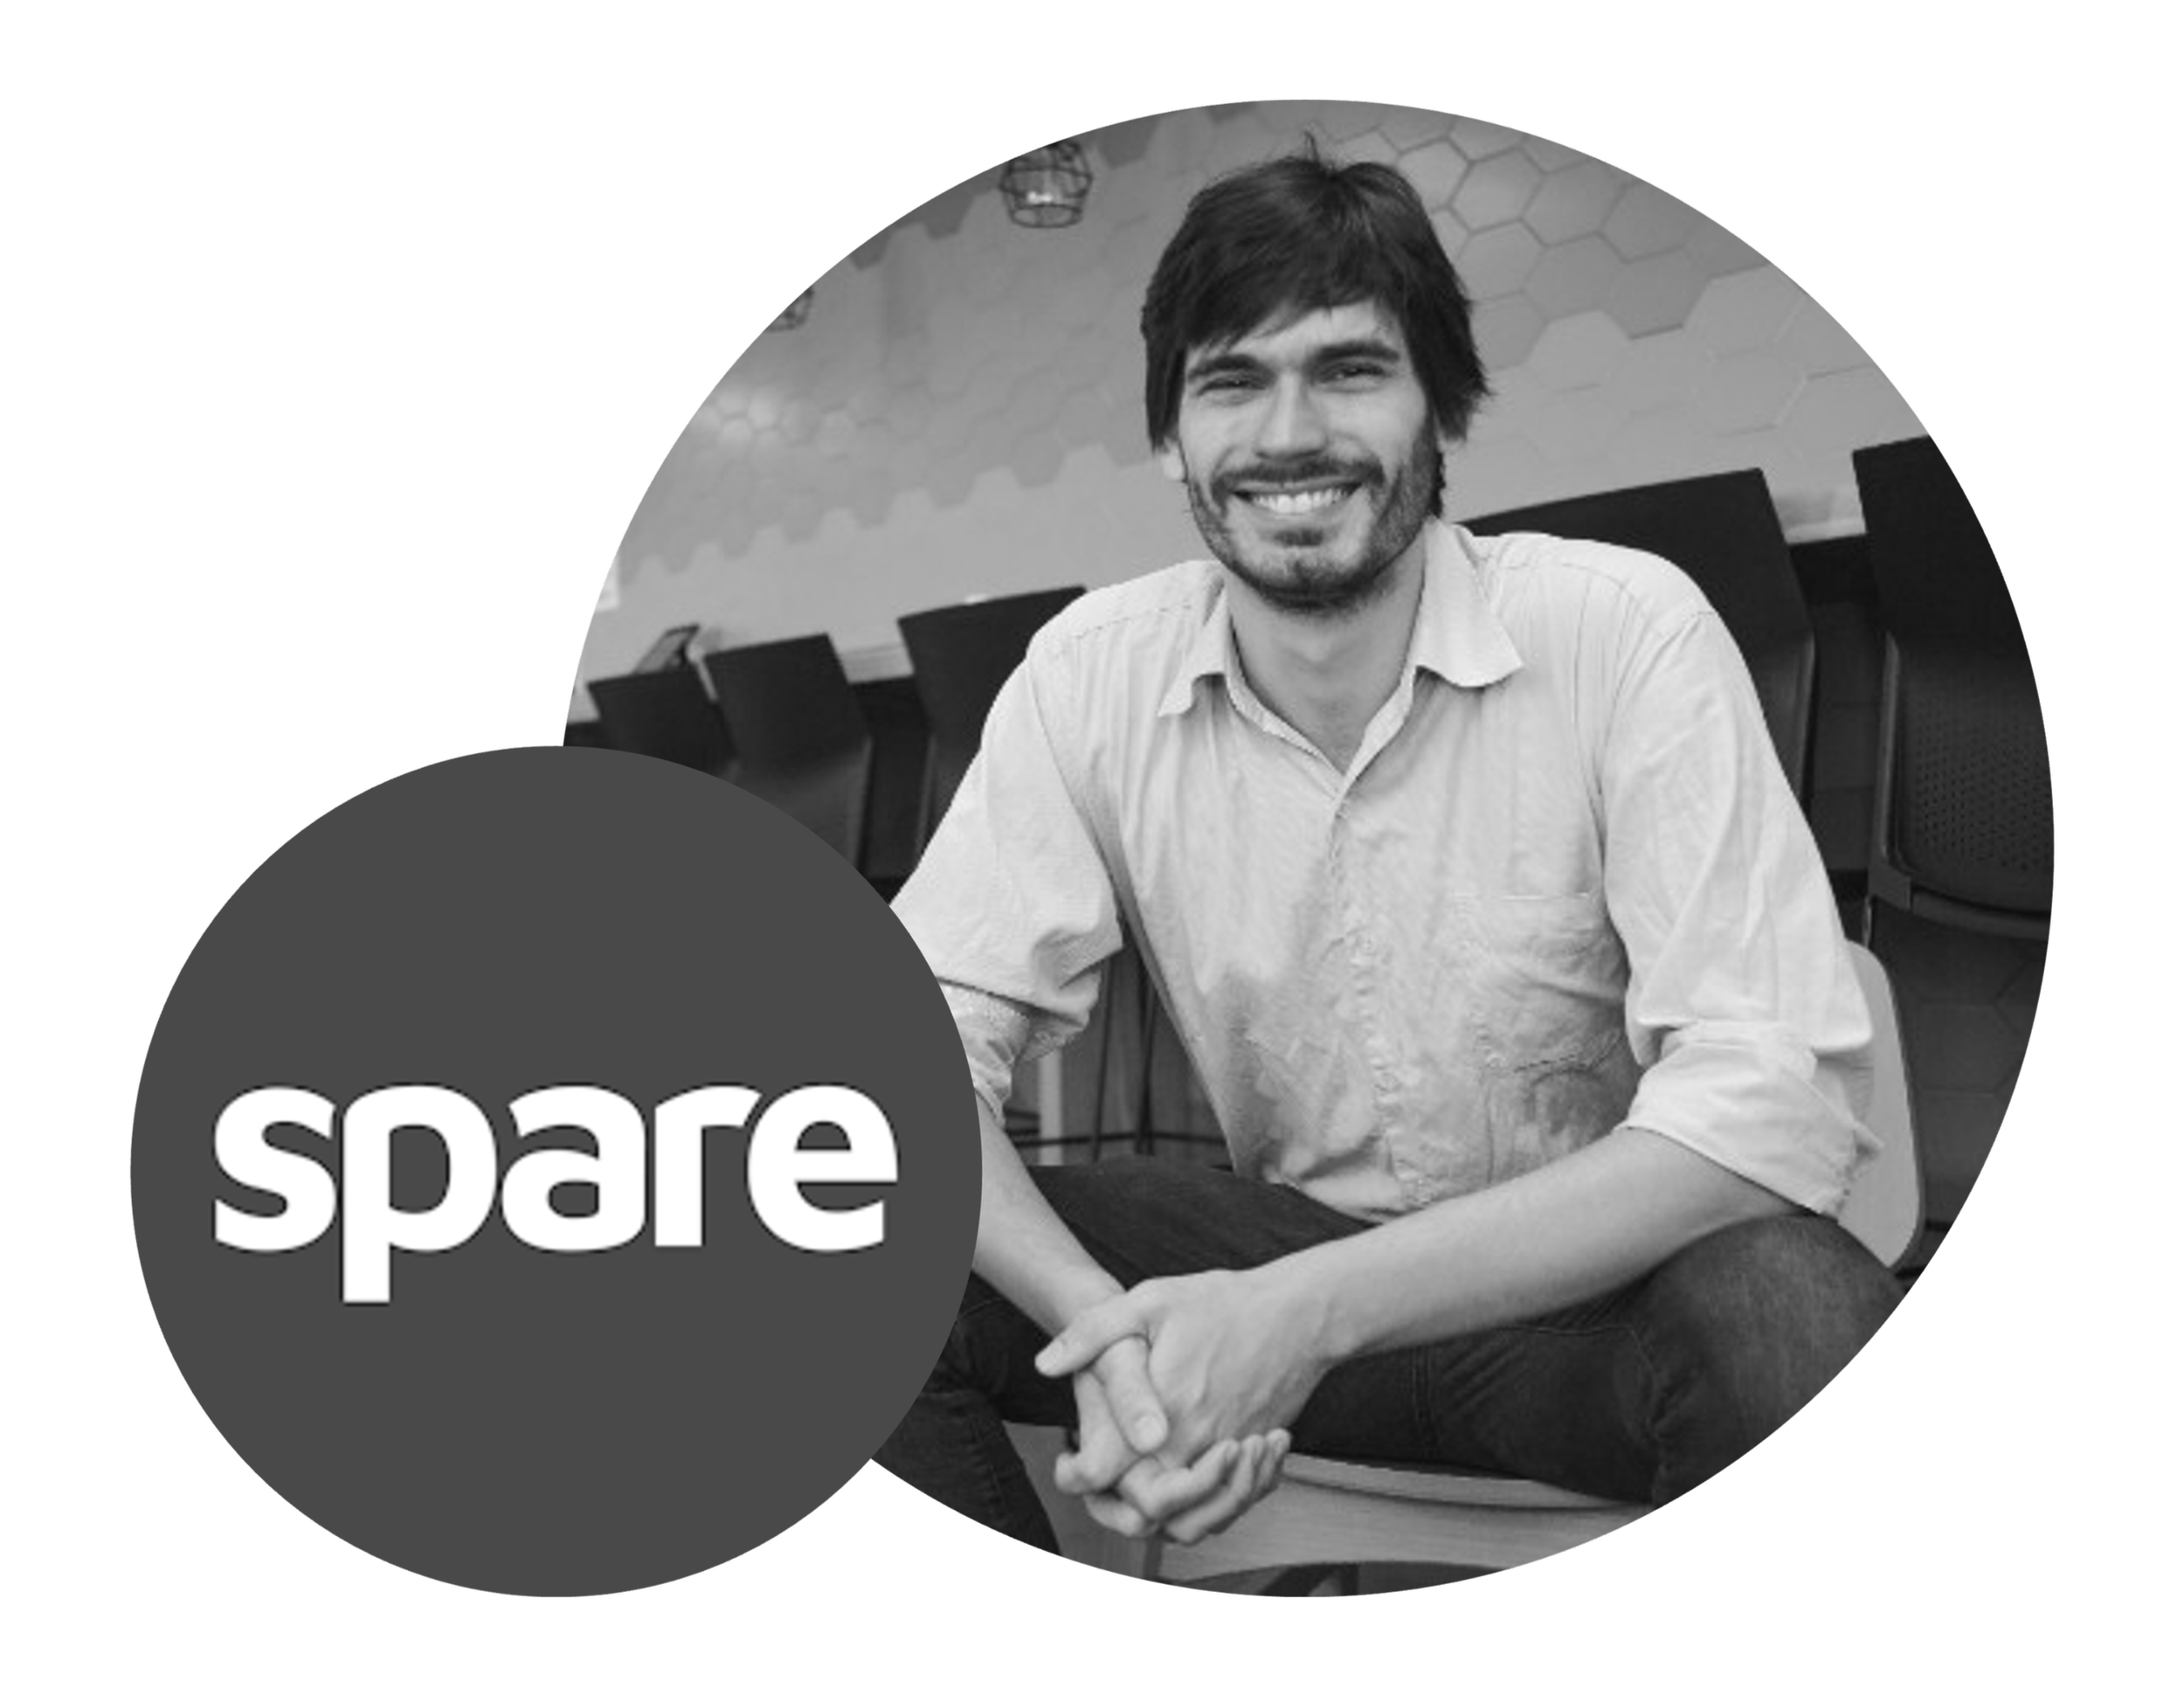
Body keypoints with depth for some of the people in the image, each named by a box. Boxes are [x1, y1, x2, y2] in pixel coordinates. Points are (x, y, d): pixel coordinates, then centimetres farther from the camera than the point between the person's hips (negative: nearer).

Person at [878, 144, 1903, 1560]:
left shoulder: (1628, 632, -17)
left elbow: (1777, 1098, -24)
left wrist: (1312, 1310, -33)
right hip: (1279, 1256, 3)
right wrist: (1107, 1331, -31)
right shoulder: (1093, 673, -8)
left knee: (1787, 1307, -36)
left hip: (1594, 1286, -2)